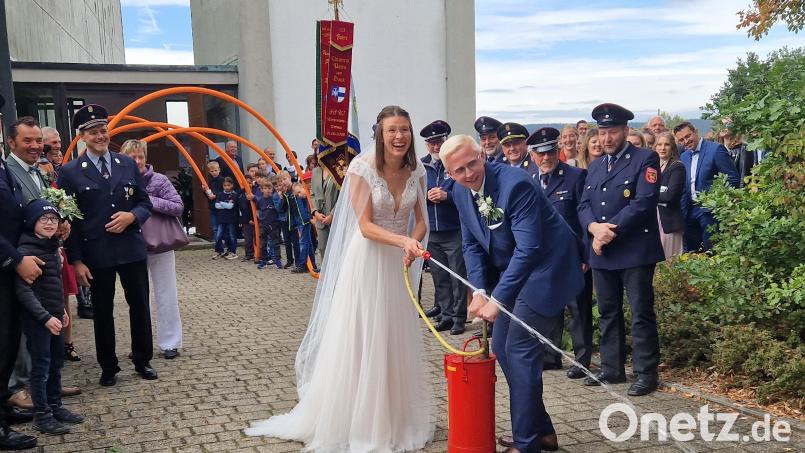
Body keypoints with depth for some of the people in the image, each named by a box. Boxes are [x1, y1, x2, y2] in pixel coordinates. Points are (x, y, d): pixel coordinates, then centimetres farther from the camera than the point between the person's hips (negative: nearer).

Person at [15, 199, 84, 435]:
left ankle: (56, 406, 28)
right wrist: (45, 317, -23)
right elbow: (23, 290, -20)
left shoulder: (52, 247, 10)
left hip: (54, 315, 8)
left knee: (57, 363, 15)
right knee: (41, 366, 1)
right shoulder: (26, 251, -16)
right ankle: (41, 415, 12)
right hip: (36, 319, -8)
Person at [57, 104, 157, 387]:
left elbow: (145, 203, 8)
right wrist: (76, 260, -8)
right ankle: (108, 367, 24)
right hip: (96, 254, -2)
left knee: (140, 307, 11)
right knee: (103, 312, 10)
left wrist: (132, 216, -15)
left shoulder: (128, 164, 5)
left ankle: (142, 360, 28)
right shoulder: (71, 172, -4)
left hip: (132, 249, 2)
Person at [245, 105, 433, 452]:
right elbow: (365, 225, -16)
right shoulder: (363, 168, -14)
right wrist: (403, 241, -29)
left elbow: (420, 220, 5)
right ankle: (356, 423, 17)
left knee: (398, 343, 13)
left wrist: (413, 246, -15)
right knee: (358, 343, 3)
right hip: (367, 263, -5)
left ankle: (398, 419, 29)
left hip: (399, 266, 5)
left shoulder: (416, 171, 0)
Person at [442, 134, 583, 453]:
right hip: (510, 273, 9)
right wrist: (479, 290, -9)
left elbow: (528, 249, -28)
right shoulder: (461, 192, -1)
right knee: (501, 347, 11)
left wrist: (498, 298, -28)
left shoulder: (515, 184, -25)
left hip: (544, 271, -9)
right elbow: (472, 244, 5)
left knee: (520, 351, -10)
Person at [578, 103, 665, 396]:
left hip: (635, 250, -6)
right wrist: (594, 227, -11)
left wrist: (610, 231, -16)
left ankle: (646, 373, 7)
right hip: (601, 252, 7)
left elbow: (644, 202, -15)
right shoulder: (595, 167, 17)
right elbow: (584, 205, 11)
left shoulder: (645, 160, -4)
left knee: (641, 313, -1)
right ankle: (612, 368, 23)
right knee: (608, 313, 13)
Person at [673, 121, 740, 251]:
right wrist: (683, 212, 10)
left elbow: (733, 179, -10)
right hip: (691, 211, 6)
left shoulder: (716, 149, -7)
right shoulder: (683, 157, 14)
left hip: (710, 211, -6)